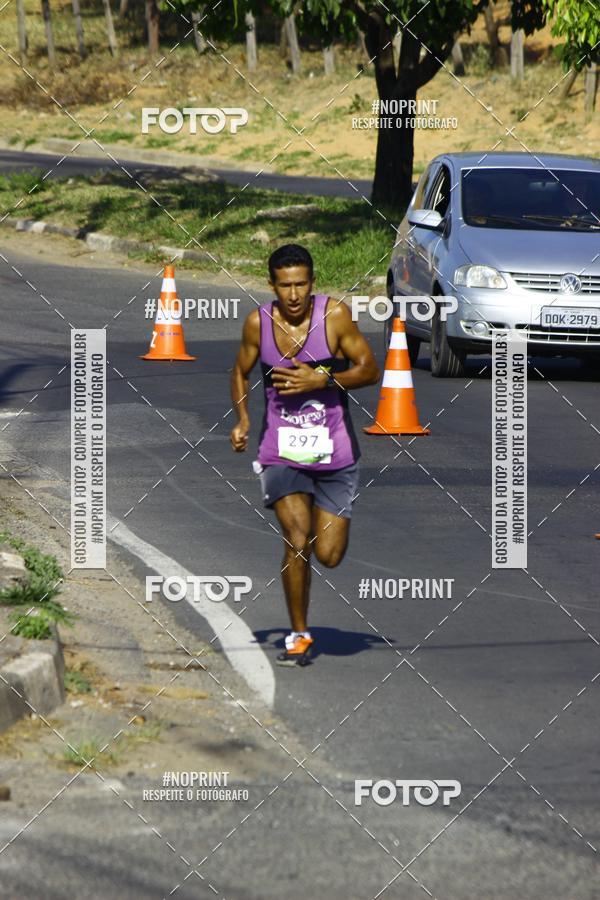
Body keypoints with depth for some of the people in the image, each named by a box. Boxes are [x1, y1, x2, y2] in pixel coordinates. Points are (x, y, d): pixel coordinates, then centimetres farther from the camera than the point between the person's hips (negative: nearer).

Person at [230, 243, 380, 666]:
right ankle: (299, 635, 0)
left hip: (334, 453, 0)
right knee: (297, 543, -17)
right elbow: (241, 372, 13)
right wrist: (242, 421, -1)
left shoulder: (335, 314, -10)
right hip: (282, 451, 0)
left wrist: (320, 381, -19)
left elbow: (370, 370, -6)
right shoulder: (258, 322, -4)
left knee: (329, 555, 0)